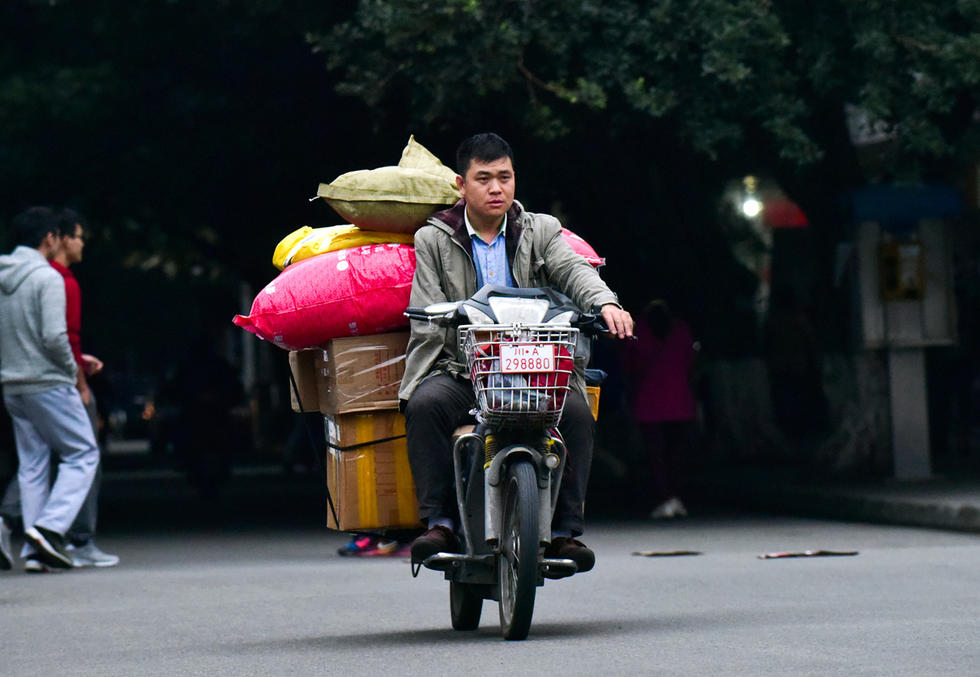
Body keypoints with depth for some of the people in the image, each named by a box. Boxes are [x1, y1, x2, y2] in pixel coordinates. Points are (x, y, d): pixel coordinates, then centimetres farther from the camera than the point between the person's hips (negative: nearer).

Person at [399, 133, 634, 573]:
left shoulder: (542, 231, 15)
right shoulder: (433, 240, 11)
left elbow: (573, 271, -4)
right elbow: (428, 315, 1)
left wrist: (605, 304, -26)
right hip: (458, 369, -1)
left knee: (576, 413, -26)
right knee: (425, 405, -31)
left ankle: (564, 531, -18)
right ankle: (439, 524, -24)